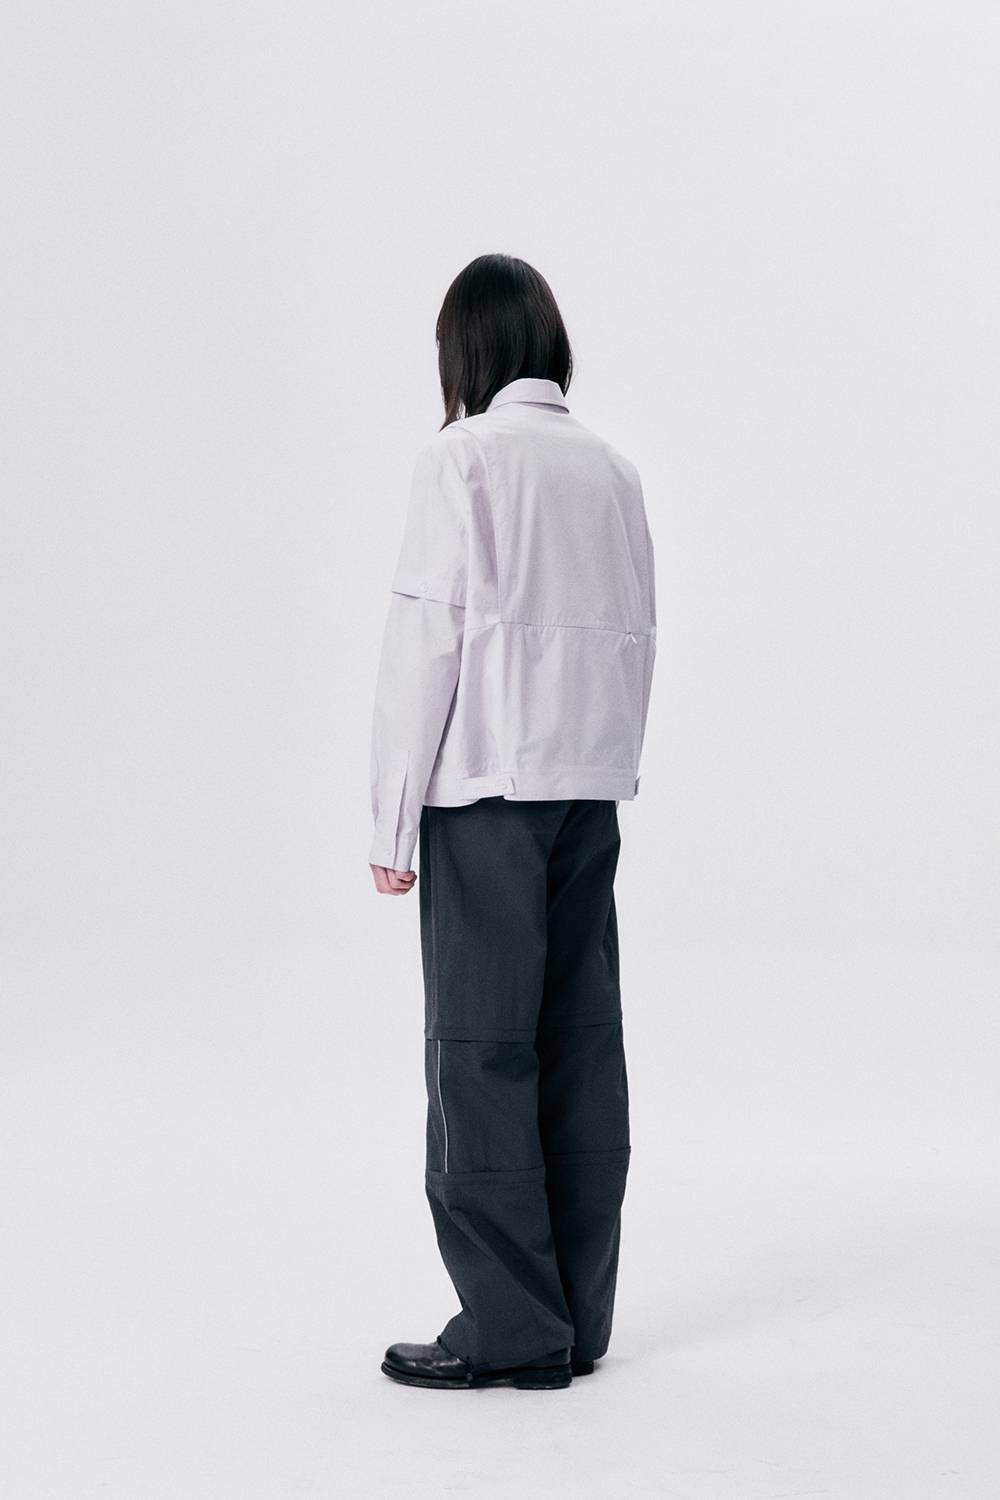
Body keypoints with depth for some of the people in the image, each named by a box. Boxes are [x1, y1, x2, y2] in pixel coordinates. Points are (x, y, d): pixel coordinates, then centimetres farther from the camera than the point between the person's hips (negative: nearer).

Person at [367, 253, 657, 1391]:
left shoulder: (460, 458, -6)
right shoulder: (612, 469, 11)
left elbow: (424, 643, -10)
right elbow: (636, 641, 12)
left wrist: (391, 823, -6)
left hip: (485, 788, -6)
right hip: (592, 788, 6)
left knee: (481, 1051, -1)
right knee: (580, 1047, 8)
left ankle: (509, 1329, 1)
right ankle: (579, 1317, 14)